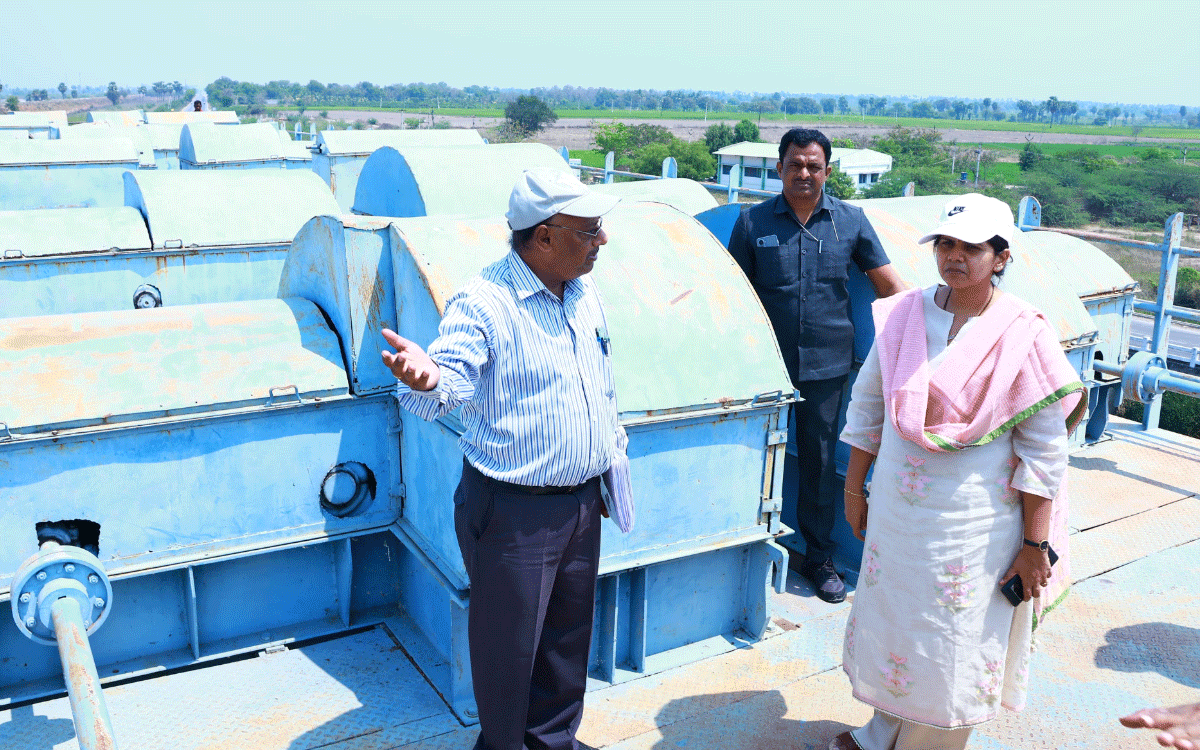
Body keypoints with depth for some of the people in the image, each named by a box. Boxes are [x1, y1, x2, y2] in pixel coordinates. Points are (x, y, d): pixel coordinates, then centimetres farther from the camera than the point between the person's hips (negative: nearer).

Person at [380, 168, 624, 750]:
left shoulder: (585, 295, 6)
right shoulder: (483, 303, -18)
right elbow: (447, 384, -30)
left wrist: (611, 456, 21)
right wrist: (426, 380, -52)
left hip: (581, 503, 7)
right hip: (513, 511, -7)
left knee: (568, 634, 21)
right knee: (508, 642, 9)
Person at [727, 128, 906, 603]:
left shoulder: (850, 221, 2)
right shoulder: (753, 222, 0)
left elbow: (888, 284, 5)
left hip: (827, 363, 1)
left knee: (819, 459, 10)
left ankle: (819, 558, 25)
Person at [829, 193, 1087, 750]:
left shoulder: (1023, 336, -12)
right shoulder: (904, 314, -1)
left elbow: (1044, 451, -9)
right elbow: (867, 403, 9)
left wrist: (1035, 545, -10)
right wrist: (854, 487, 11)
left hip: (975, 523, -4)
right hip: (895, 510, 4)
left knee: (953, 645, 8)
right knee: (888, 617, 17)